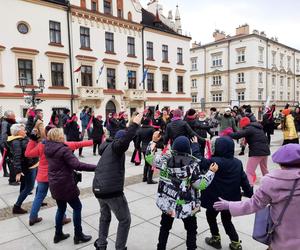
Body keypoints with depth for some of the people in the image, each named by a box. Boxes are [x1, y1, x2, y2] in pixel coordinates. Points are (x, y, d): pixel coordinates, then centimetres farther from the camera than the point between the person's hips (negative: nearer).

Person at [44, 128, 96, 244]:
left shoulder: (48, 148, 1)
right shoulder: (63, 149, -22)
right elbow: (77, 165, -31)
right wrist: (96, 167, -34)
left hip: (54, 184, 8)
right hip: (65, 184, -8)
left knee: (61, 208, 23)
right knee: (77, 207, 8)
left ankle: (58, 234, 33)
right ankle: (78, 236, 16)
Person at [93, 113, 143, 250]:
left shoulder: (107, 147, 17)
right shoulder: (115, 146, -7)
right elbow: (125, 140, -31)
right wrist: (135, 124, -34)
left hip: (98, 188, 9)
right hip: (112, 190, -9)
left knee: (105, 217, 29)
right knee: (125, 220, 9)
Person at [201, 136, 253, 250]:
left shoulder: (214, 161, -25)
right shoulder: (237, 163, -3)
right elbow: (244, 180, 2)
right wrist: (250, 193, 13)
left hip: (215, 199, -5)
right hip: (231, 199, 6)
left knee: (210, 216, 23)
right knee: (227, 220, 26)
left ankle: (216, 239, 34)